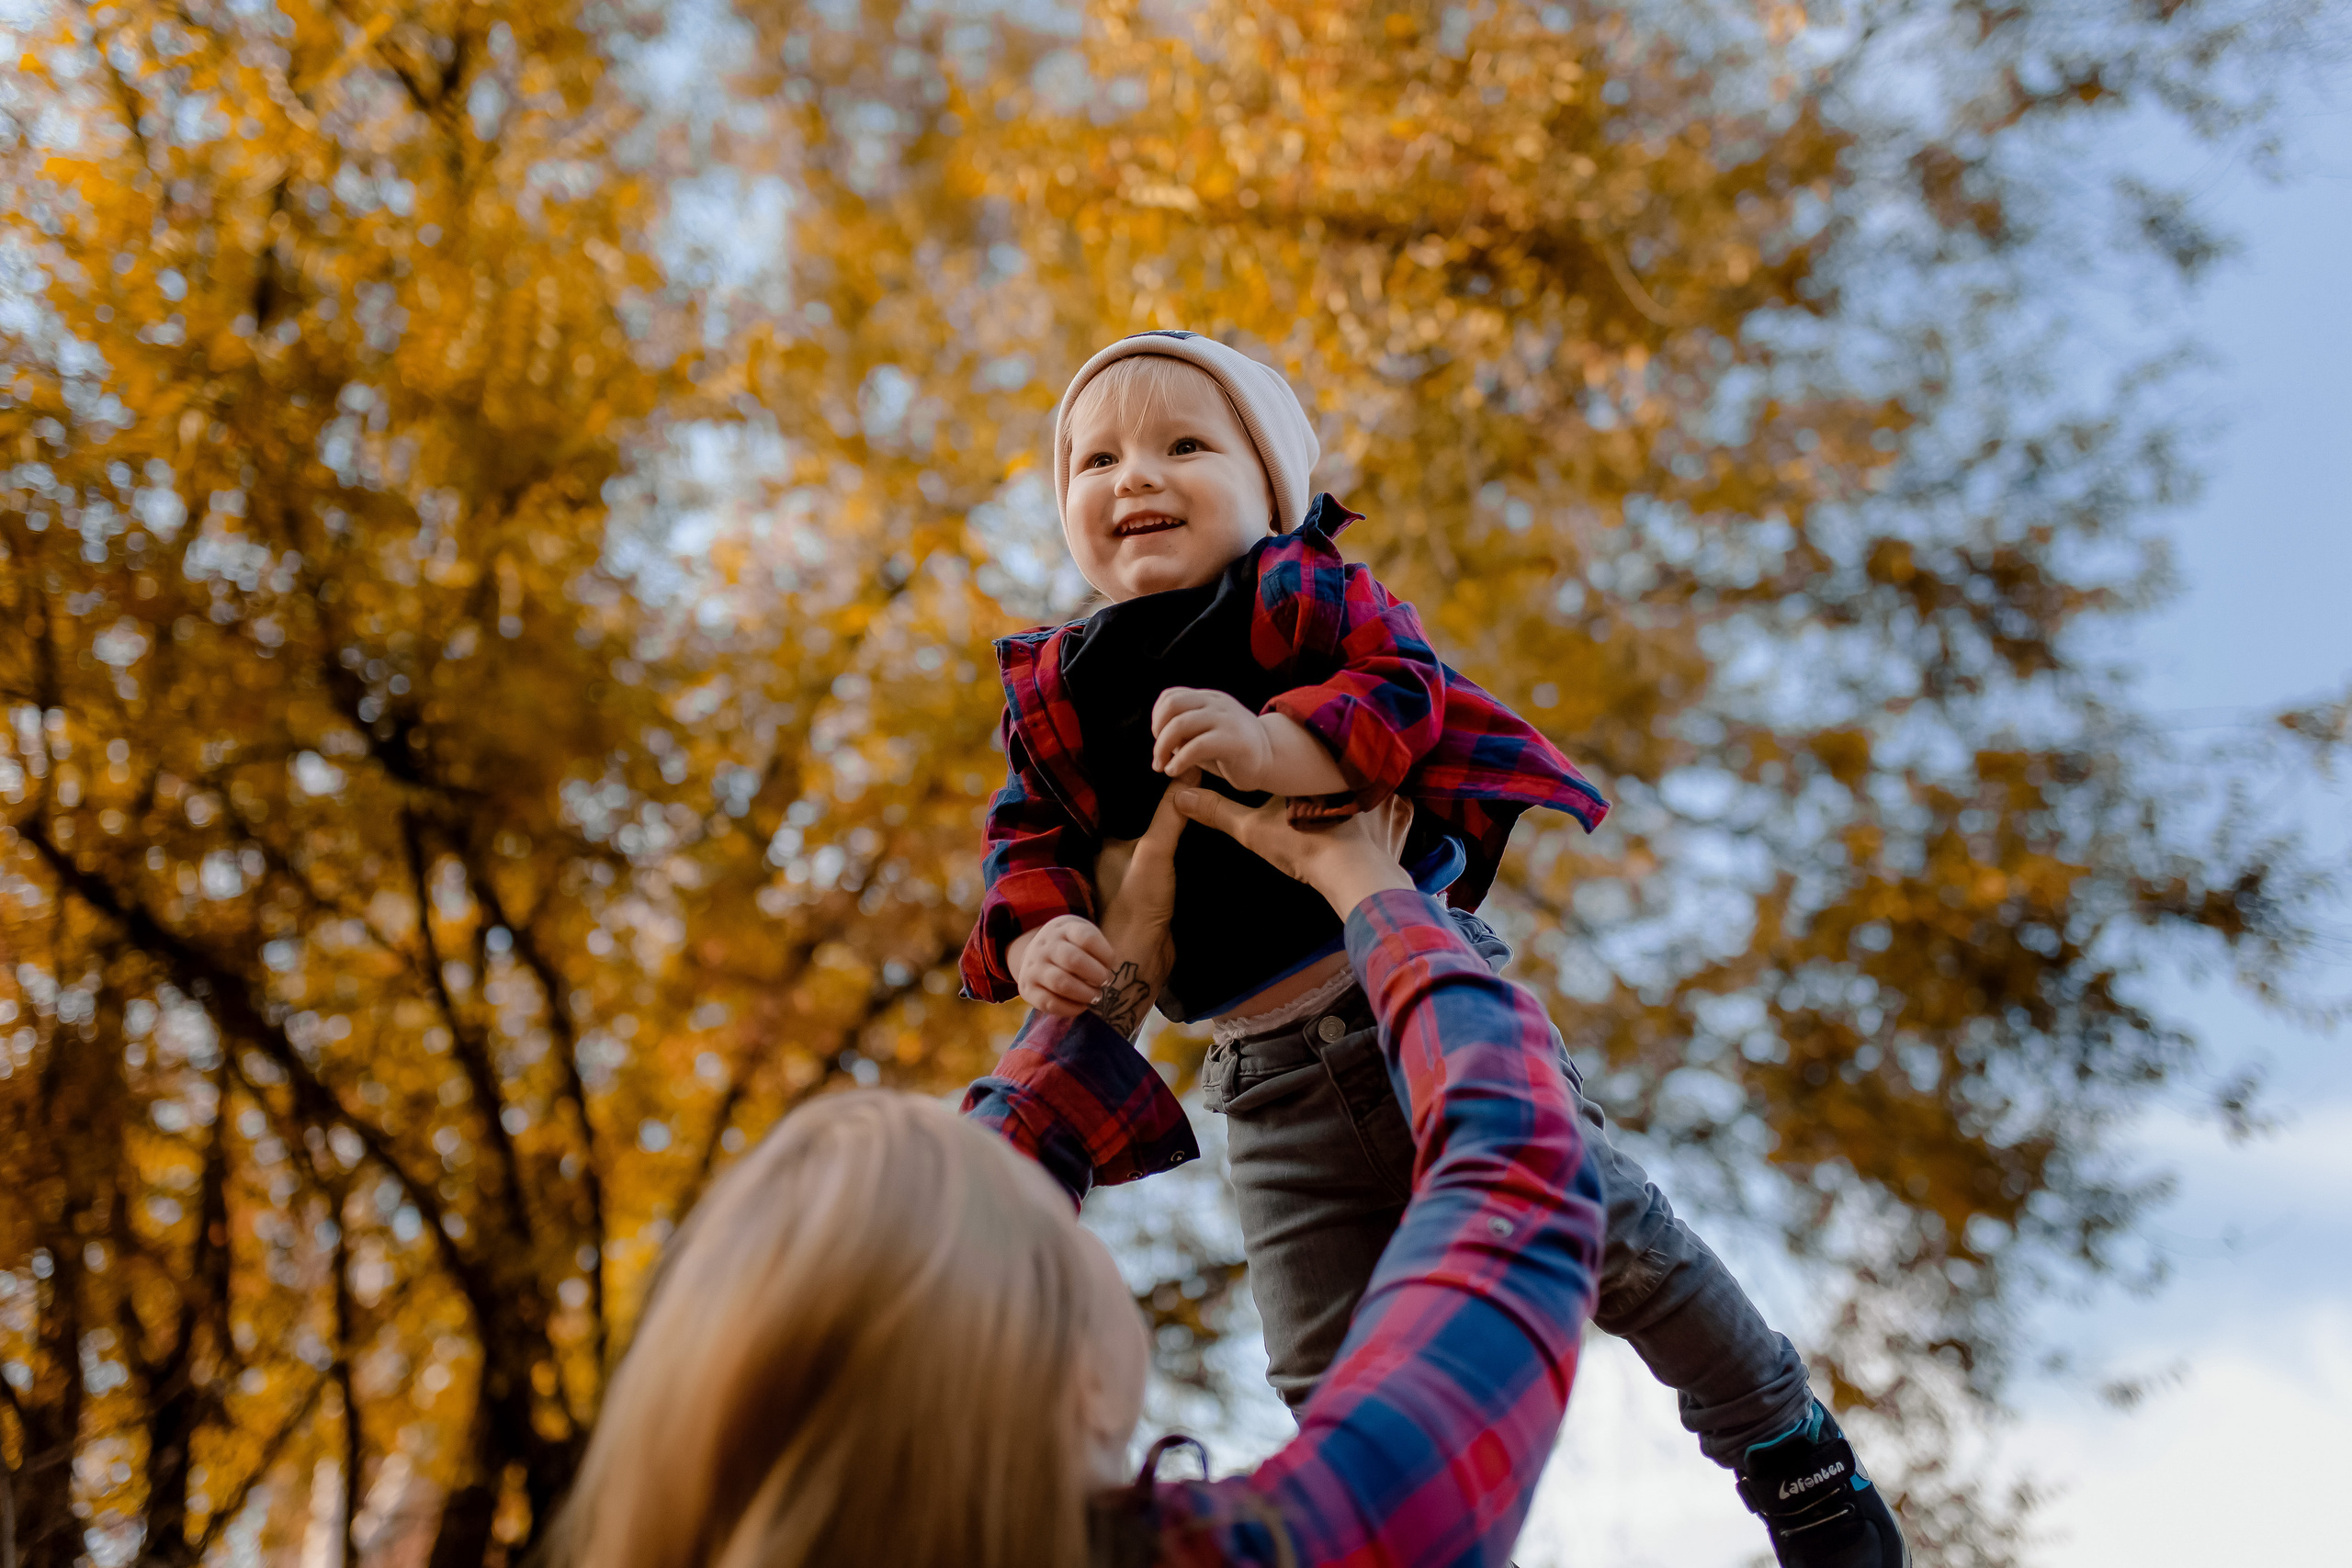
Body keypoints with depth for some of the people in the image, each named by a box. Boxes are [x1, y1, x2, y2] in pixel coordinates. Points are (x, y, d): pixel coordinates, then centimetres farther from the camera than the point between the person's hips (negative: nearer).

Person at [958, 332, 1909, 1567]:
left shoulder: (1301, 593, -5)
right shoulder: (1054, 693, 7)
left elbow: (1408, 692, -17)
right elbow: (1030, 839, 7)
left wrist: (1286, 740, -35)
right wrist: (1035, 933, -14)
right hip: (1265, 1085, 4)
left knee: (1605, 1234, 2)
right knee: (1331, 1384, 4)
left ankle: (1792, 1455, 28)